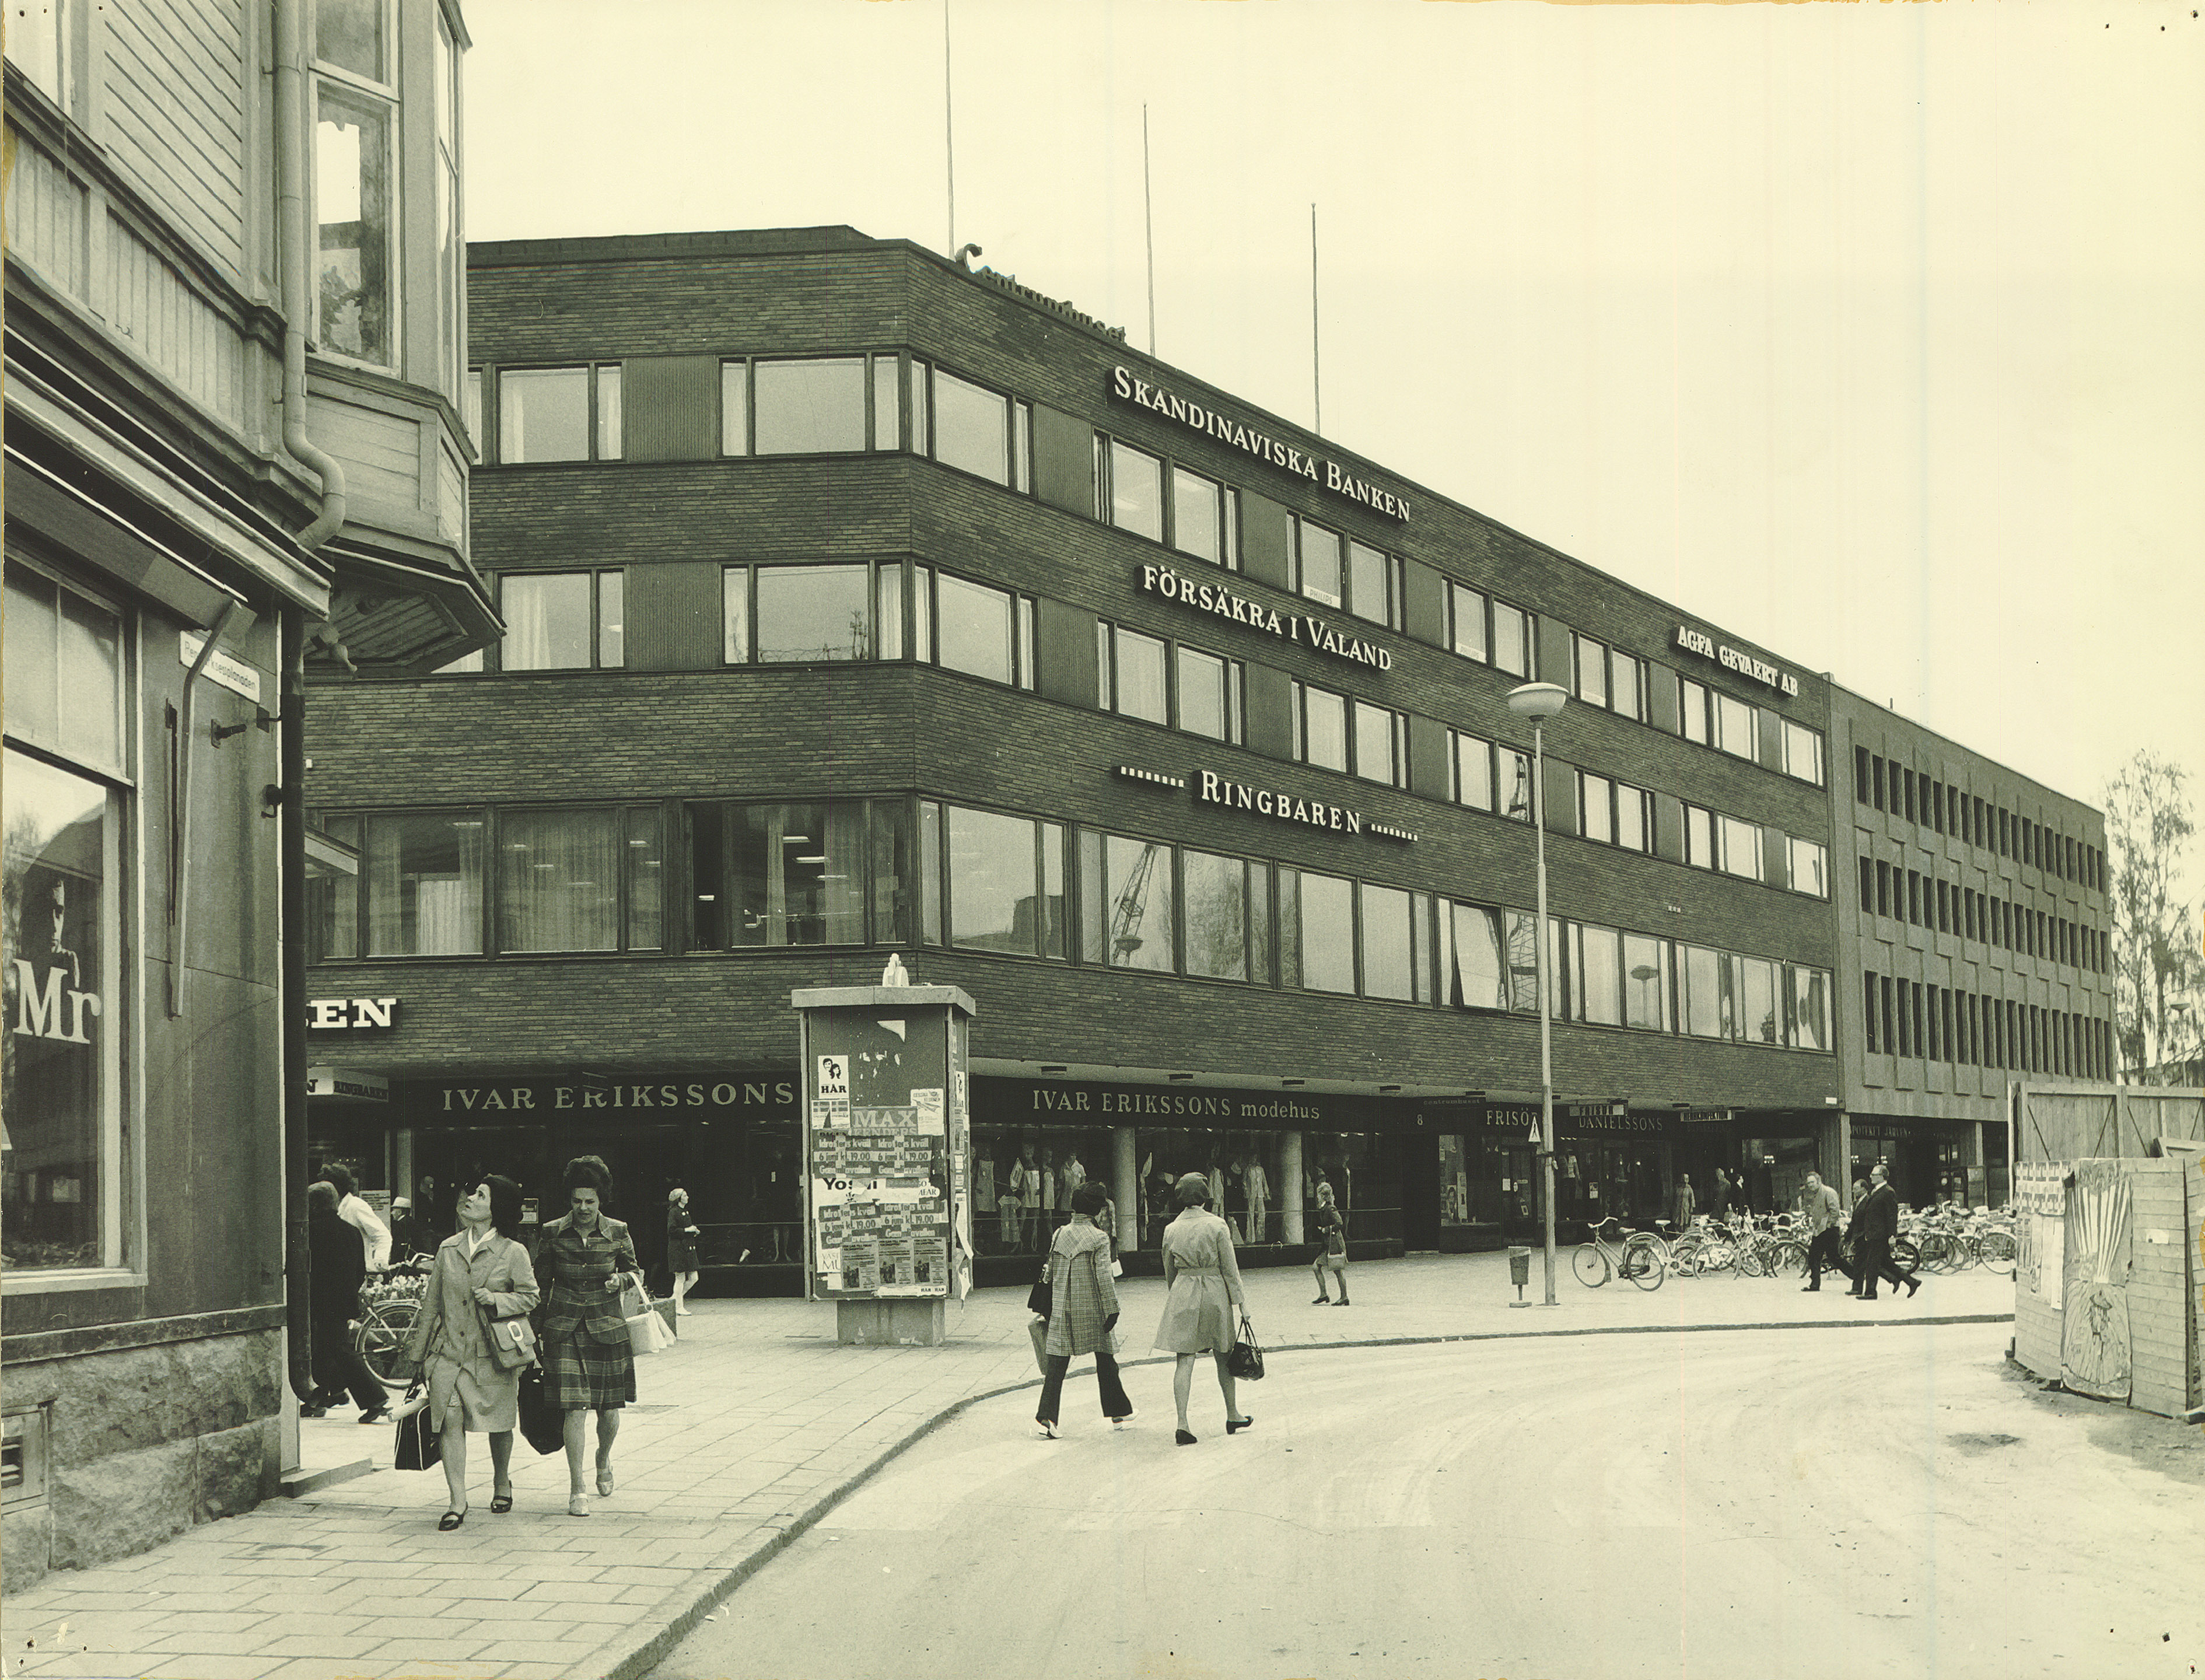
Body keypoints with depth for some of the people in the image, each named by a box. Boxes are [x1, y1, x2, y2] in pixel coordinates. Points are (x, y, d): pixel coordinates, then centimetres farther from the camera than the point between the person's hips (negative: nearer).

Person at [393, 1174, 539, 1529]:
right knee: (450, 1420, -10)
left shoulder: (513, 1253, -3)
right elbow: (432, 1303, 12)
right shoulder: (449, 1249, 7)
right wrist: (415, 1350, 13)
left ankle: (501, 1484, 35)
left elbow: (530, 1297, 1)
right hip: (448, 1350, 2)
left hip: (492, 1352, -2)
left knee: (497, 1424, 9)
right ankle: (457, 1502, -9)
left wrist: (496, 1300, -16)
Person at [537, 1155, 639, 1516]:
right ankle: (577, 1490, -3)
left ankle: (604, 1459, 39)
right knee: (575, 1409, -10)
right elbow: (541, 1280, 9)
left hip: (607, 1327, 1)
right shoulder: (553, 1233, 0)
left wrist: (620, 1279, -10)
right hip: (565, 1330, -1)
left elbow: (633, 1270, 13)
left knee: (609, 1410, 6)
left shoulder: (617, 1232, 0)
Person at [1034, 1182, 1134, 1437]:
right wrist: (1112, 1310, -9)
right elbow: (1104, 1277, -14)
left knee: (1057, 1364, 1)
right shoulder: (1099, 1239, -9)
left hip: (1062, 1309, 3)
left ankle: (1047, 1417, -12)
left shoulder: (1059, 1235, 5)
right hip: (1092, 1310, -3)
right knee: (1105, 1361, 12)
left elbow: (1051, 1274, 11)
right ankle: (1118, 1414, 23)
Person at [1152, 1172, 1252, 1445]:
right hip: (1215, 1294, -2)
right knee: (1223, 1357, 14)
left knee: (1185, 1360, -1)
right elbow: (1230, 1267, -6)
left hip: (1182, 1293, 2)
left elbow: (1169, 1272, 10)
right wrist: (1240, 1300, 1)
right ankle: (1232, 1416, 26)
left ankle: (1182, 1423, -11)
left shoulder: (1171, 1230, 1)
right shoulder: (1217, 1226, -9)